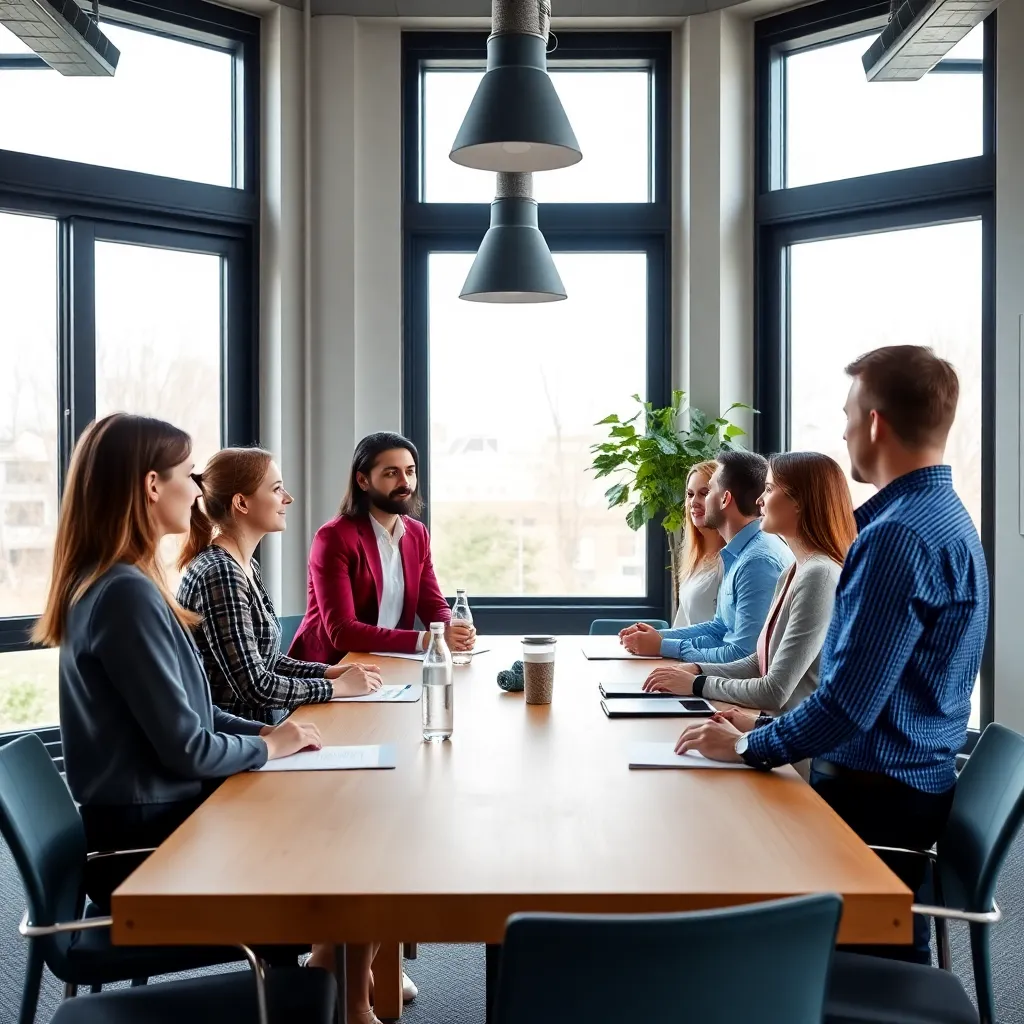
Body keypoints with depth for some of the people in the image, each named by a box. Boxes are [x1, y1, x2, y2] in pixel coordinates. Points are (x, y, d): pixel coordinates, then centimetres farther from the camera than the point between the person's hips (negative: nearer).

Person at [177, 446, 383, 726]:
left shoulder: (247, 566, 9)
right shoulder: (219, 573, -20)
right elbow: (253, 685, -22)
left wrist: (333, 671, 1)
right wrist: (339, 686, -12)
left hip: (261, 724, 8)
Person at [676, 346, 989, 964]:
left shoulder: (901, 535, -25)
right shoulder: (943, 514, 11)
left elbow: (849, 703, -27)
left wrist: (748, 745, -12)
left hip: (877, 796, -10)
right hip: (910, 780, 10)